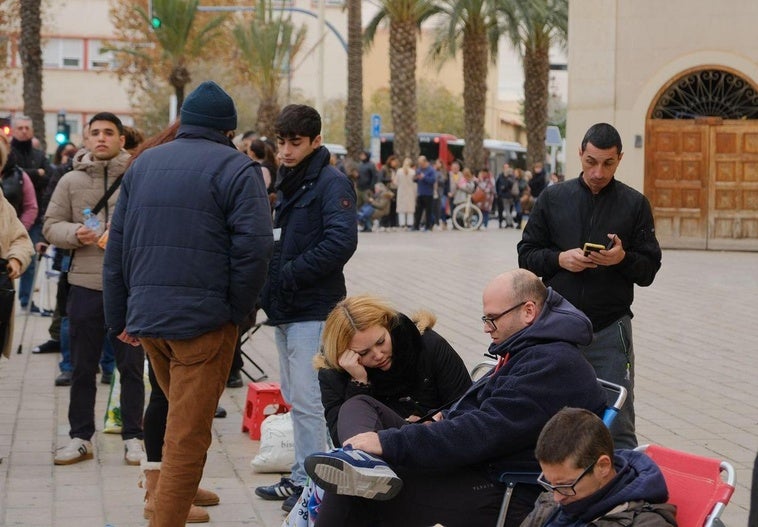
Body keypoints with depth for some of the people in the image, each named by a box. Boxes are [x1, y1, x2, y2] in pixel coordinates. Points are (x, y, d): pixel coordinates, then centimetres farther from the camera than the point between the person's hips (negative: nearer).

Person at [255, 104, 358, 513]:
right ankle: (301, 475, 23)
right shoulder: (287, 184, 17)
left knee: (307, 399, -8)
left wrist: (290, 274, -17)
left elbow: (341, 241, -22)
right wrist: (271, 286, 7)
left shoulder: (331, 183, -10)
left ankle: (311, 482, -1)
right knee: (294, 397, 14)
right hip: (285, 309, 9)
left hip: (313, 310, -9)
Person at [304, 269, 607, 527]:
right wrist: (445, 417, 8)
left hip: (500, 498, -12)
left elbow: (484, 432, -26)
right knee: (359, 406, 2)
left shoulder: (553, 364, -19)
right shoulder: (527, 349, 17)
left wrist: (389, 442, -27)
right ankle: (363, 462, -26)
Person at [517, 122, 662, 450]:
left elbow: (649, 269, 3)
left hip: (610, 329, -2)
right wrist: (559, 258, -11)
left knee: (618, 424, -4)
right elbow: (526, 255, 8)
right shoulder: (553, 198, 6)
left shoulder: (635, 204, 3)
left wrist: (624, 258, -18)